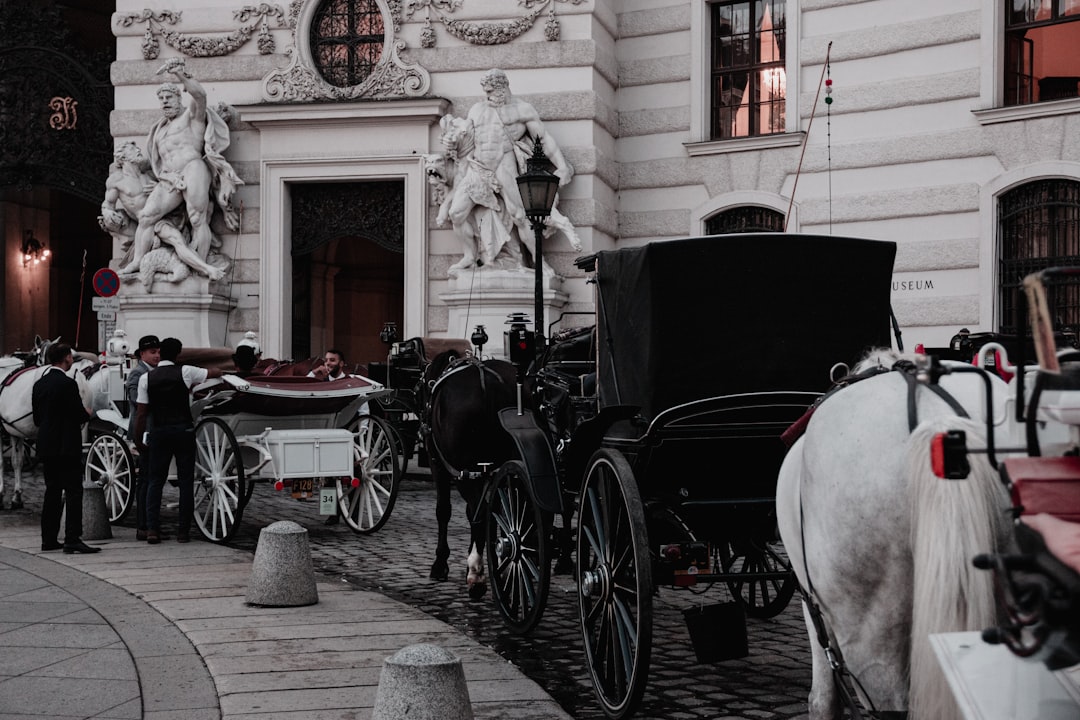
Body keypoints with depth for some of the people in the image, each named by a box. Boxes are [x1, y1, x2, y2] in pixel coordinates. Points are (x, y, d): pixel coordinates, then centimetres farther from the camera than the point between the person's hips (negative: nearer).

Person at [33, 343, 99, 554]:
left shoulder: (39, 384, 10)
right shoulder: (67, 384, -15)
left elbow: (37, 418, 14)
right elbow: (80, 415, -15)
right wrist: (87, 414, 6)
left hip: (46, 447, 8)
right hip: (67, 447, -8)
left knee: (52, 491, 13)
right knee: (73, 491, -6)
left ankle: (49, 539, 15)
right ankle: (72, 540, -11)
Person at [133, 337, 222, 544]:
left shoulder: (146, 378, 1)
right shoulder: (185, 372, -3)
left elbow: (141, 413, 0)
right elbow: (216, 373, 10)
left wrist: (138, 441, 7)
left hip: (159, 432, 1)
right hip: (183, 431, -1)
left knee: (156, 480, 8)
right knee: (186, 481, 5)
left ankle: (152, 529, -3)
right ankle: (183, 531, 4)